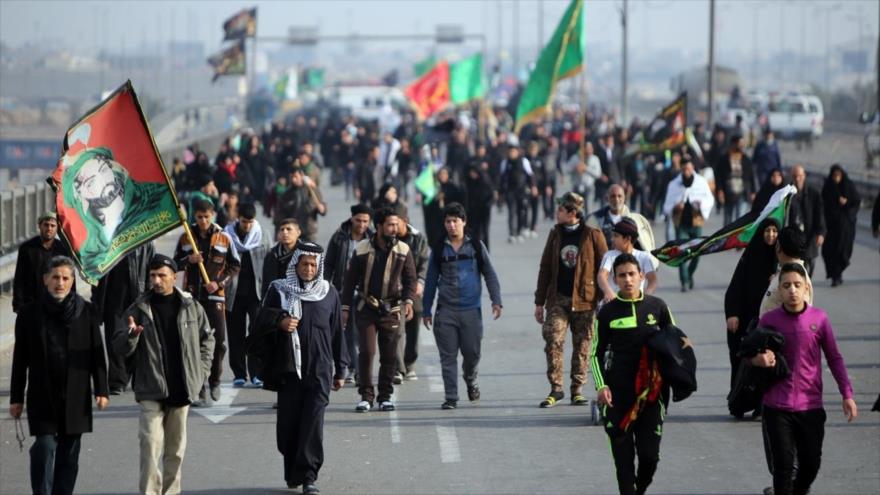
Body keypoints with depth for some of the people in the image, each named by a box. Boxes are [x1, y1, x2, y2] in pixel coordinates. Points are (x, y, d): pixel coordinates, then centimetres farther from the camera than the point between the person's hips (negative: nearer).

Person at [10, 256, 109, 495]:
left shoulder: (86, 312, 3)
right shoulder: (29, 313, 2)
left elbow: (97, 354, 6)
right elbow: (20, 359, 5)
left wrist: (101, 390, -1)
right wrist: (16, 398, 3)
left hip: (76, 396, 1)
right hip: (42, 396, -1)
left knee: (69, 453, 6)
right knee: (45, 446, -12)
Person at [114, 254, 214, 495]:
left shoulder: (191, 306, 2)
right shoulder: (139, 309, -2)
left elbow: (207, 338, 14)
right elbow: (120, 347, -4)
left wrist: (201, 370, 6)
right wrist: (131, 334, -25)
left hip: (182, 389, 2)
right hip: (151, 389, -2)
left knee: (176, 446, 12)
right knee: (151, 442, -13)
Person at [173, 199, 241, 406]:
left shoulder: (224, 238, 2)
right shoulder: (186, 238, 6)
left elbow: (235, 265, 5)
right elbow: (175, 263, 12)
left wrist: (220, 283, -9)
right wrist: (188, 260, -10)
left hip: (215, 296, -1)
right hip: (192, 296, 1)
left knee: (220, 341, -2)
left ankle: (214, 381, 23)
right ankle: (197, 391, 2)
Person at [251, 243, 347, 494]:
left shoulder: (329, 293, 8)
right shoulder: (279, 290, 5)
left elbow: (337, 333, 13)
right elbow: (260, 323, 4)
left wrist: (340, 369, 14)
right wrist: (279, 321, -17)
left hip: (319, 370, 0)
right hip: (288, 368, 0)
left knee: (313, 422, -9)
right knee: (288, 422, 3)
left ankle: (308, 475, -8)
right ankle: (293, 473, 18)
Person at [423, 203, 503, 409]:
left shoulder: (476, 246, 4)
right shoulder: (439, 250, 7)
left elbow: (490, 274, 6)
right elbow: (431, 281, 12)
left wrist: (496, 301, -5)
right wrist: (427, 311, 10)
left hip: (471, 309, -1)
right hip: (446, 310, 1)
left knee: (472, 353, 3)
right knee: (448, 356, -2)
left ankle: (470, 380, 34)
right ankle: (451, 397, 2)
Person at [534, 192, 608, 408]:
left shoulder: (593, 235, -2)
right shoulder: (555, 235, 9)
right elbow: (545, 268, 13)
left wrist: (603, 299, -7)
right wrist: (539, 302, 10)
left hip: (584, 300, -2)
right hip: (558, 299, 2)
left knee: (582, 347, 4)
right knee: (553, 342, -10)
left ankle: (577, 390, 14)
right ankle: (556, 388, -2)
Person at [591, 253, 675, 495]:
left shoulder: (657, 307, 2)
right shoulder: (608, 312, 0)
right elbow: (597, 353, 5)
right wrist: (601, 386, -6)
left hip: (651, 392, 1)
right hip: (618, 393, -1)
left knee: (650, 454, -2)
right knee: (623, 454, -2)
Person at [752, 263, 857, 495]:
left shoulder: (819, 318, -1)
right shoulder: (769, 320, -3)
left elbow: (834, 358, 7)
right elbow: (753, 355, 9)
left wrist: (847, 394, 2)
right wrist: (758, 359, -16)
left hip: (810, 406, 1)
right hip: (777, 407, -1)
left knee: (811, 463, 8)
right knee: (783, 466, -4)